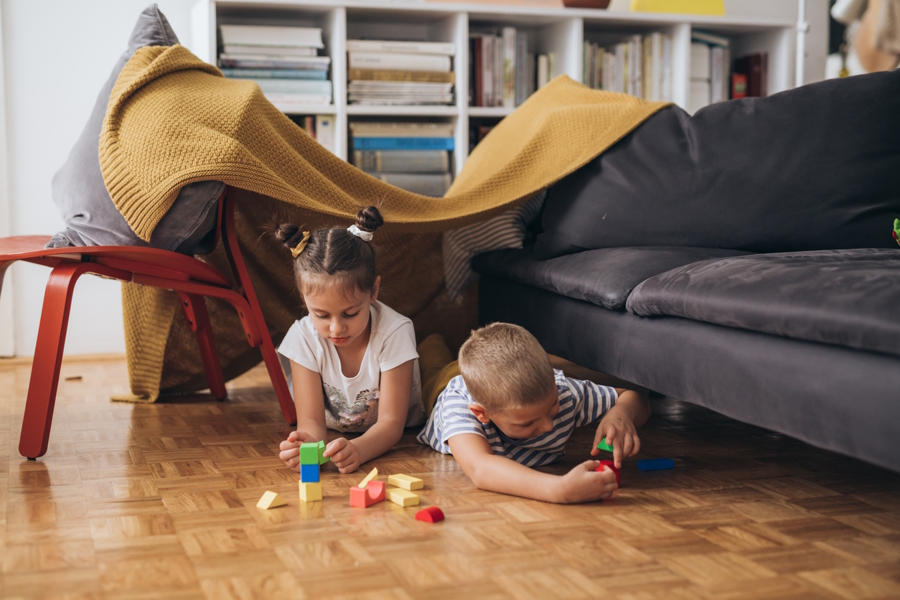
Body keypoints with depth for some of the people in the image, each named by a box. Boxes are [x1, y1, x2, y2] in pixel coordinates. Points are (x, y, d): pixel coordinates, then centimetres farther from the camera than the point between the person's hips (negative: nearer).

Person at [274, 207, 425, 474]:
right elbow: (311, 419, -20)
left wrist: (358, 450, -49)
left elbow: (391, 422, -25)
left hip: (398, 442, -2)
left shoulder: (394, 332, -26)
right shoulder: (304, 337, -20)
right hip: (334, 441, 3)